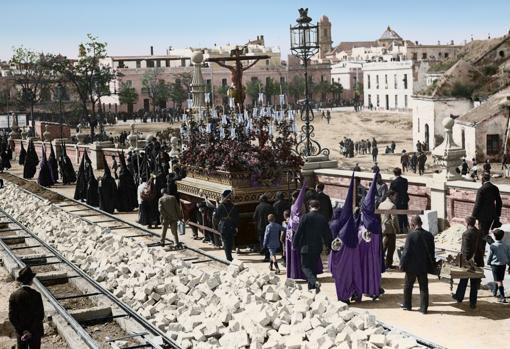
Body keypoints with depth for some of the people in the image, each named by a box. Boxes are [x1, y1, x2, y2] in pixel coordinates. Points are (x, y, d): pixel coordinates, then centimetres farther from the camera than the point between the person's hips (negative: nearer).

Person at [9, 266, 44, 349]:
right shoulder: (36, 295, -18)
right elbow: (40, 315, -19)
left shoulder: (14, 295, -11)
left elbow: (12, 317, -12)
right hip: (35, 331, -2)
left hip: (20, 331, 2)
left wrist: (22, 330, -9)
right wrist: (31, 331, -14)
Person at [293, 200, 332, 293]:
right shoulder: (322, 219, 2)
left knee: (305, 266, 2)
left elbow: (299, 232, -10)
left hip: (306, 247, -4)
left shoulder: (305, 217, -10)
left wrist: (295, 244, 0)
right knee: (313, 266, 16)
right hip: (317, 247, 4)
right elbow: (327, 234, 7)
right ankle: (311, 287, 18)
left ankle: (315, 282, -22)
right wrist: (329, 245, 18)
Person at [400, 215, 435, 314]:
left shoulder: (411, 235, -17)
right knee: (424, 287, 9)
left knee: (408, 286, 14)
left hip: (411, 266, -4)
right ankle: (424, 308, 11)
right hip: (424, 266, 4)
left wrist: (402, 264, -4)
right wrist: (430, 264, 16)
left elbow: (406, 252, -15)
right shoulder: (429, 235, -2)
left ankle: (407, 305, 25)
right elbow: (432, 252, 6)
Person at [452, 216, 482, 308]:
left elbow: (465, 249, -19)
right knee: (474, 283, 8)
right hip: (477, 261, 4)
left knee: (463, 280, 15)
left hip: (467, 260, -4)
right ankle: (473, 303, 11)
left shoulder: (466, 233, -15)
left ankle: (459, 297, 31)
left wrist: (465, 260, -16)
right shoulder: (479, 233, 2)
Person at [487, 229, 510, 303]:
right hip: (503, 264, 5)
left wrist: (488, 262, 13)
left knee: (499, 281, -4)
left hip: (495, 265, -5)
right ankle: (494, 291, 43)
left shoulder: (493, 246, -14)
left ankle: (502, 297, -11)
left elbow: (490, 256, -7)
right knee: (499, 280, 22)